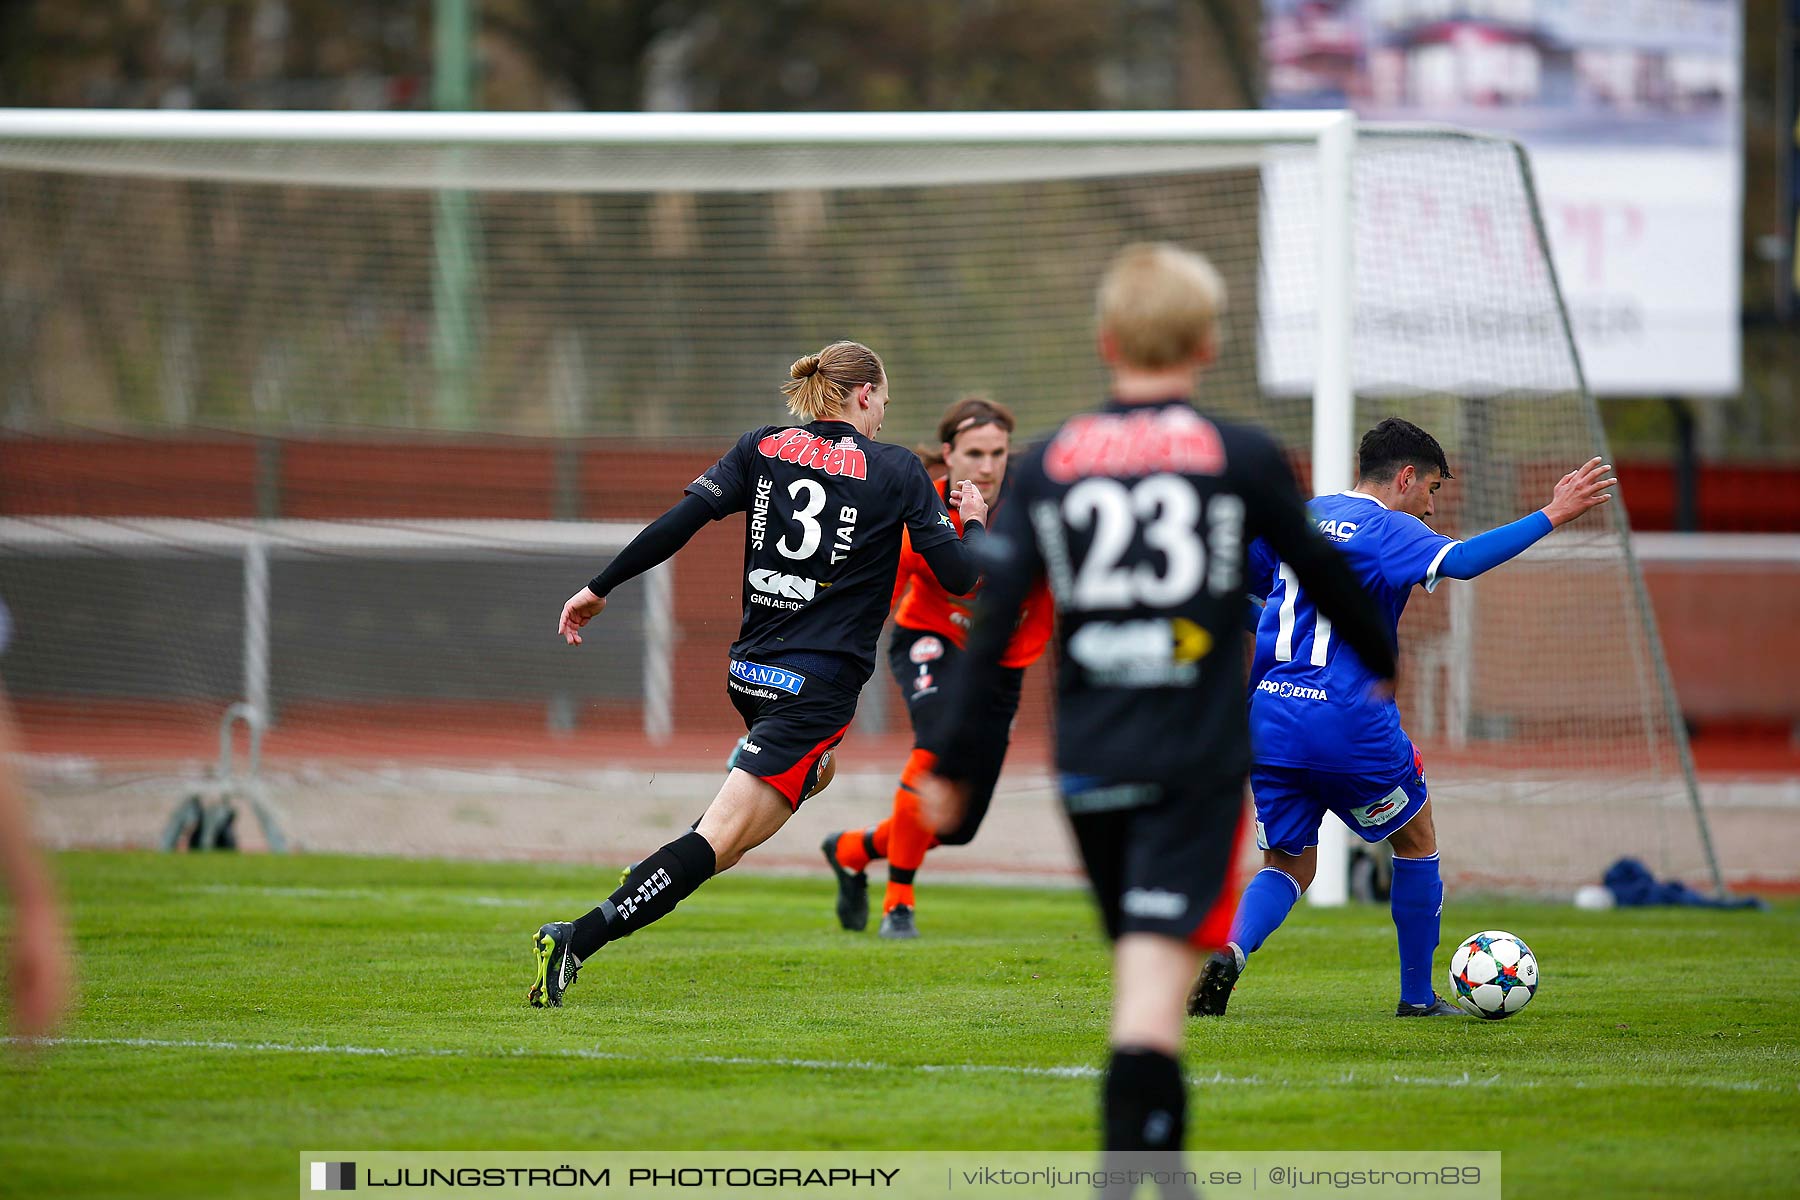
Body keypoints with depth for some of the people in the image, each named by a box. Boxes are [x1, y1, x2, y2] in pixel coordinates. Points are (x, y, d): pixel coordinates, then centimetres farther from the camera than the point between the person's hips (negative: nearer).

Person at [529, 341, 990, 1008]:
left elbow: (680, 521, -5)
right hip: (819, 685, -6)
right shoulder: (897, 471, -3)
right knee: (720, 841, -9)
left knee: (811, 770, 35)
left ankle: (653, 877, 23)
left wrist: (600, 589, -1)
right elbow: (958, 576, -1)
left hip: (750, 671, 6)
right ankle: (577, 940, -24)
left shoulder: (762, 450, 6)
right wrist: (972, 523, 19)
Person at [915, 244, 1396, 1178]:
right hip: (1199, 753, -3)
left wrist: (953, 763, 6)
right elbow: (1321, 571, 13)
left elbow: (993, 617, 2)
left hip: (1089, 764, 3)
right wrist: (1386, 662, 32)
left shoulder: (1048, 465, 6)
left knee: (1140, 960, 18)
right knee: (1160, 967, -13)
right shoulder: (1242, 459, 0)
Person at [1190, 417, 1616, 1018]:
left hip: (1269, 718, 5)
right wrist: (1550, 517, -22)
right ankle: (1417, 995, 23)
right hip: (1349, 722, -5)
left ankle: (1230, 951, -18)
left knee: (1289, 866, 13)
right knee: (1417, 840, 18)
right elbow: (1459, 561, -24)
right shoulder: (1388, 528, -5)